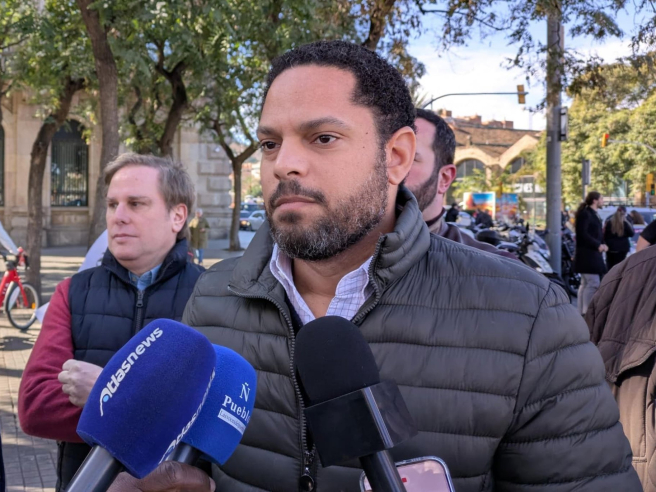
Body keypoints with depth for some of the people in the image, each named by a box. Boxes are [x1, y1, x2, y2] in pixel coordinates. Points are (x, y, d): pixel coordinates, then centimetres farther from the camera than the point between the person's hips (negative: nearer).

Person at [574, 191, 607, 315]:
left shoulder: (593, 214, 19)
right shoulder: (585, 214, -12)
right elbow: (582, 234, -19)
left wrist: (600, 245, 5)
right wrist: (598, 245, -19)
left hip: (592, 254, 10)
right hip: (587, 254, -10)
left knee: (586, 283, 11)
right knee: (593, 283, -12)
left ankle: (581, 312, 14)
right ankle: (586, 312, -10)